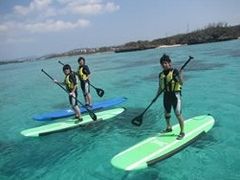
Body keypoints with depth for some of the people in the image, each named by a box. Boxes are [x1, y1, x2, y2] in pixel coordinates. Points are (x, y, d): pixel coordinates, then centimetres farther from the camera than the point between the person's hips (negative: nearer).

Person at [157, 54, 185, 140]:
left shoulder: (175, 72, -10)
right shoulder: (161, 74, 7)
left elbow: (181, 83, -20)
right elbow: (160, 87, 13)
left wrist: (180, 74, -34)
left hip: (175, 95, -6)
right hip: (166, 95, 6)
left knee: (178, 114, -6)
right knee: (166, 113, 19)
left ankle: (182, 132, 7)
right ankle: (169, 127, 41)